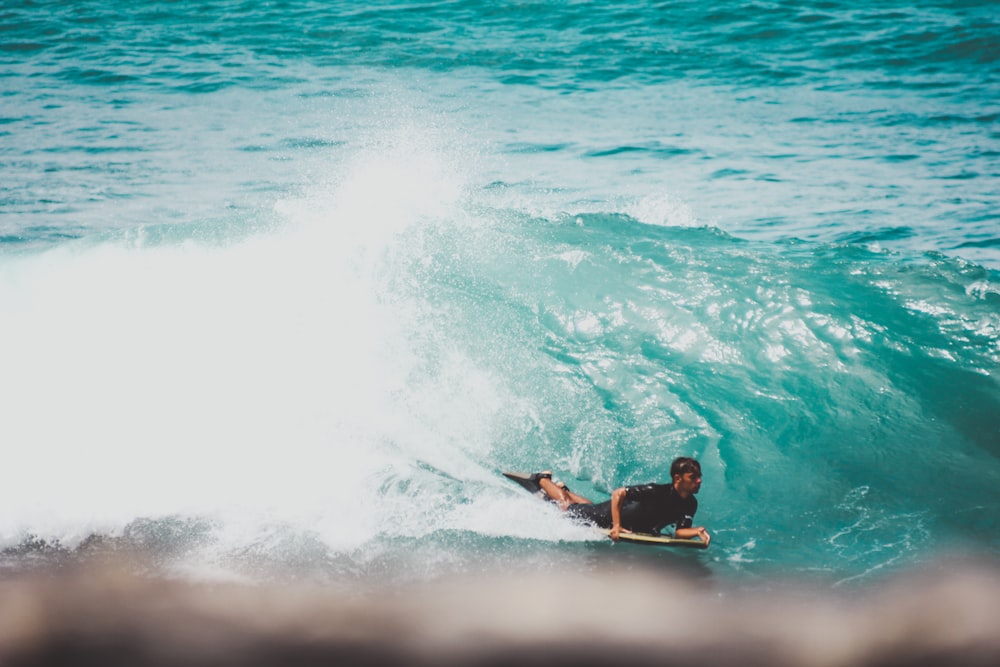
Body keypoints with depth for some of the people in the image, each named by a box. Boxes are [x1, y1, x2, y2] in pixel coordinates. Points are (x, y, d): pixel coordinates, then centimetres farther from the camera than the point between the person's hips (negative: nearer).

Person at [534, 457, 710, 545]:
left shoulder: (690, 505, -22)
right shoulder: (657, 492, -41)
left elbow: (679, 532, -21)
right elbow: (618, 494, -36)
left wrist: (697, 531, -42)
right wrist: (616, 526, -40)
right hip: (610, 514, -6)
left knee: (591, 509, 34)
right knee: (567, 507, 15)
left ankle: (564, 490, 55)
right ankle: (542, 480, 37)